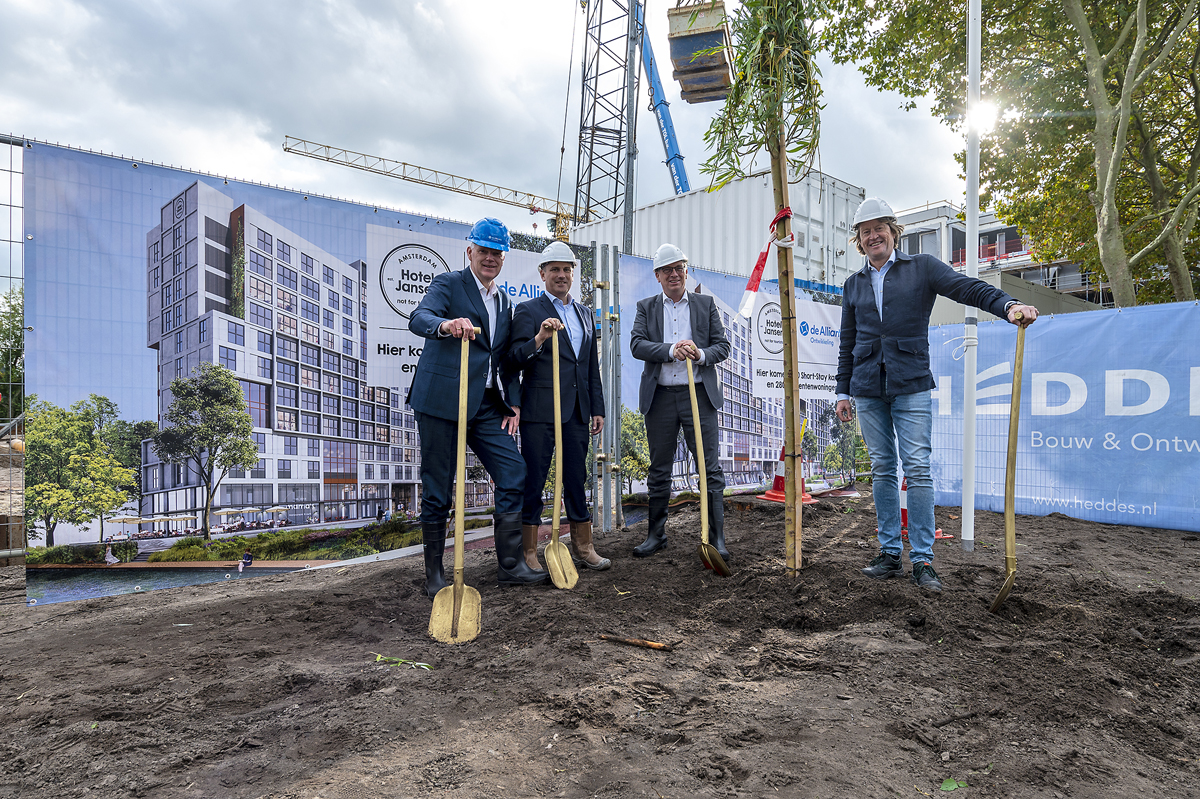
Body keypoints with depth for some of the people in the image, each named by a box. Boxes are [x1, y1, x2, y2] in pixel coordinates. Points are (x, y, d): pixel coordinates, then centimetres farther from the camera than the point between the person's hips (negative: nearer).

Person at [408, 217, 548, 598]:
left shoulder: (505, 302, 20)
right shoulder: (448, 283, 0)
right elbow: (418, 318, -20)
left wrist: (512, 403, 10)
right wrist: (446, 324, -42)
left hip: (487, 404, 6)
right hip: (442, 400, -6)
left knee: (514, 474, -1)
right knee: (437, 489, 1)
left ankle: (511, 566, 9)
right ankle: (435, 575, 15)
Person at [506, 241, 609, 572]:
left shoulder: (584, 313, 17)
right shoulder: (527, 311, 0)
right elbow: (514, 361, -9)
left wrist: (597, 408, 15)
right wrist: (539, 339, -25)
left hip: (577, 411, 5)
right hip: (540, 410, -5)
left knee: (577, 480, 12)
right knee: (533, 481, 0)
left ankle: (583, 547, 23)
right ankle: (529, 554, 10)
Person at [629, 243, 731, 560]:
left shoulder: (706, 305, 10)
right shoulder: (646, 307, 10)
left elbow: (723, 345, 6)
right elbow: (637, 344, -4)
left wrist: (701, 354, -16)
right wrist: (672, 350, -19)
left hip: (699, 395, -1)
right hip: (659, 398, 1)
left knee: (711, 469, -2)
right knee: (659, 470, 9)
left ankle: (716, 538, 6)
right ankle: (656, 534, 22)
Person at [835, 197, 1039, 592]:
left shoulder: (921, 267, 7)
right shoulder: (853, 284, 15)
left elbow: (967, 287, -7)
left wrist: (1007, 304, -26)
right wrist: (843, 390, 13)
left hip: (910, 385, -3)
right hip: (868, 389, 3)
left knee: (917, 468, -8)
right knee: (882, 469, 5)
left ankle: (922, 558, 0)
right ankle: (890, 553, 13)